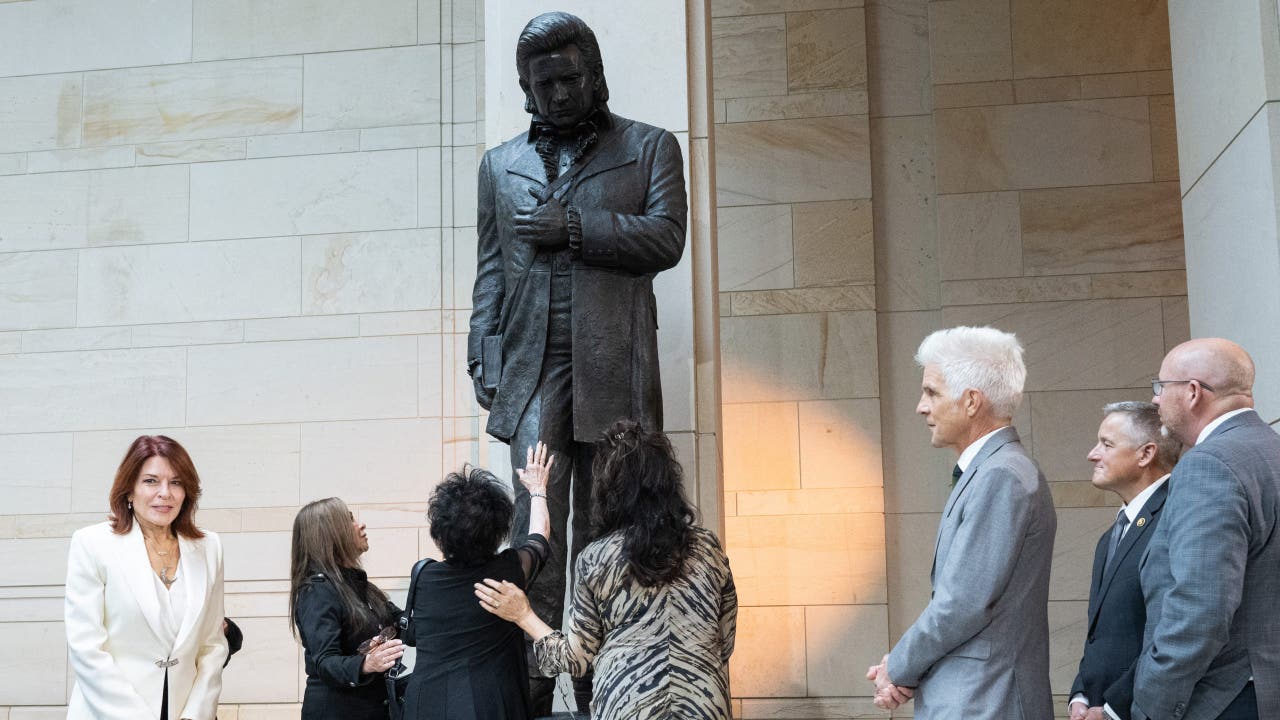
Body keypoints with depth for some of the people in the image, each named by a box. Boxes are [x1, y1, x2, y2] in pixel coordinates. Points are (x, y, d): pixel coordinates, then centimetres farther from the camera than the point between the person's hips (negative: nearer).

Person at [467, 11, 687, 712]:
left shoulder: (650, 147, 12)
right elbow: (489, 269, 16)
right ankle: (530, 691, -7)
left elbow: (666, 237, -2)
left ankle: (601, 692, 8)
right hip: (532, 367, 1)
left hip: (613, 368, -1)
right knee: (537, 527, -8)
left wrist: (571, 226, -9)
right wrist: (482, 356, 5)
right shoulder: (500, 165, 20)